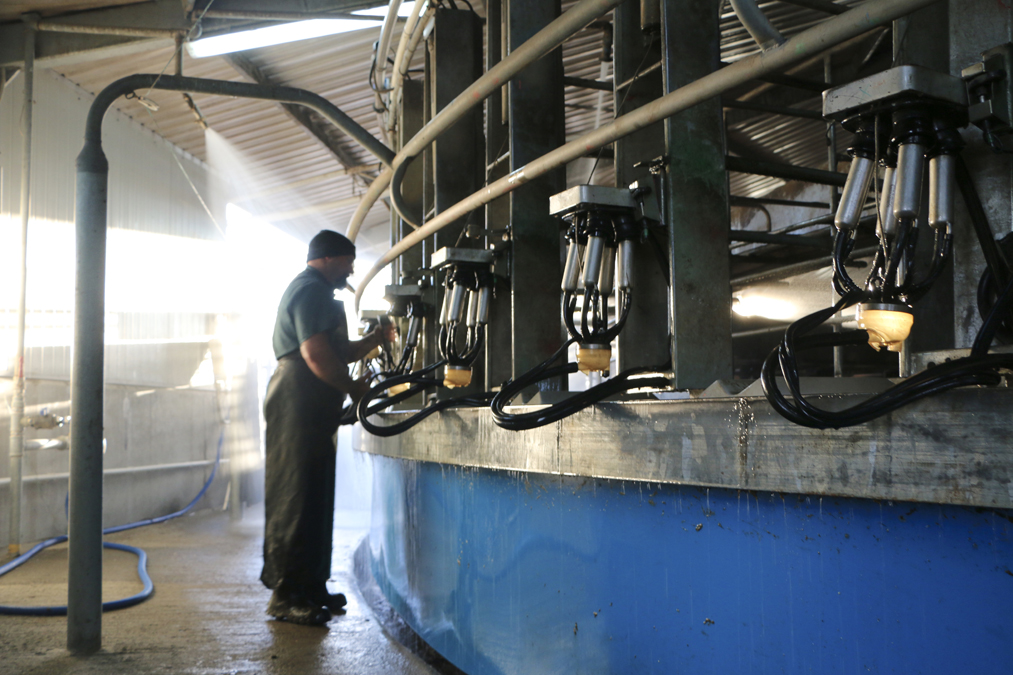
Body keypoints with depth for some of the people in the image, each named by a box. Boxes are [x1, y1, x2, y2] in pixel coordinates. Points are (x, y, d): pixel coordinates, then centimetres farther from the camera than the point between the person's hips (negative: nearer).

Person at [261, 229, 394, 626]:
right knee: (296, 499, -8)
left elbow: (339, 353, 27)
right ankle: (286, 595, -4)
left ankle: (310, 586, 19)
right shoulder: (312, 290, -9)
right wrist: (353, 388, -10)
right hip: (299, 408, -11)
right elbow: (317, 355, -21)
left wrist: (376, 339, 19)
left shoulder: (314, 292, 27)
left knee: (314, 499, 12)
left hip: (311, 411, 11)